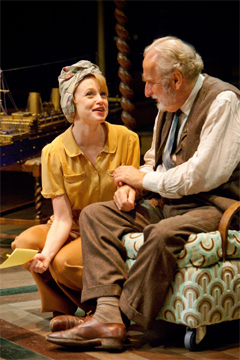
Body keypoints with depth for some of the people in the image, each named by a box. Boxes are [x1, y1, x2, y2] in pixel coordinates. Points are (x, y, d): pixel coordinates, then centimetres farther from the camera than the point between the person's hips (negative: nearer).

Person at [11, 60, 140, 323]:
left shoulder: (126, 140, -9)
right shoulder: (54, 152, -8)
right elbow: (63, 218, -12)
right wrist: (46, 254, -30)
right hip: (73, 230, 3)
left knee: (64, 263, -29)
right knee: (25, 243, -24)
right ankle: (62, 309, 1)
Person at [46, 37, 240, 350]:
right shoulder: (168, 107, 13)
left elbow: (201, 176, -21)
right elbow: (154, 161, 23)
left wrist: (145, 179, -9)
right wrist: (132, 185, 0)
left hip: (214, 206, -9)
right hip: (167, 202, 9)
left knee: (163, 234, -38)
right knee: (95, 214, -5)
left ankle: (125, 317, -22)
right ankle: (107, 317, -21)